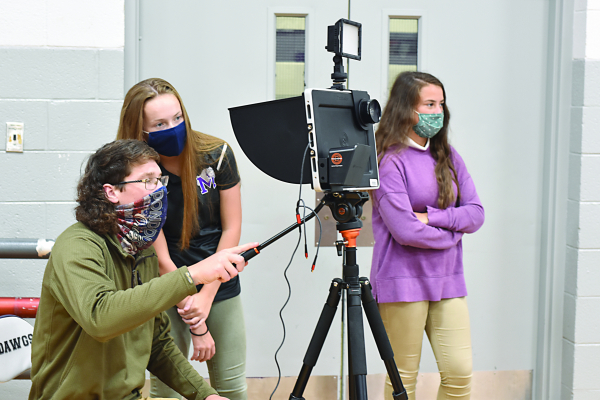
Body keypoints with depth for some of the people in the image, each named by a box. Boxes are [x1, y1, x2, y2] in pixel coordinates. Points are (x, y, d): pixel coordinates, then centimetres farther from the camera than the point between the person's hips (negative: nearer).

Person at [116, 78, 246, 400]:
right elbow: (160, 258, -15)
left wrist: (206, 296, -11)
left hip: (221, 286, 2)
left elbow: (231, 229, -5)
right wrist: (196, 326, -14)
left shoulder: (216, 154, -10)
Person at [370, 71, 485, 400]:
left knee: (460, 373, 3)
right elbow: (406, 230, -17)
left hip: (447, 280, 6)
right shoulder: (389, 160, -10)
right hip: (404, 281, -6)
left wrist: (432, 217, -9)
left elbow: (475, 213, 6)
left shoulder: (448, 155, 12)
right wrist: (452, 233, -4)